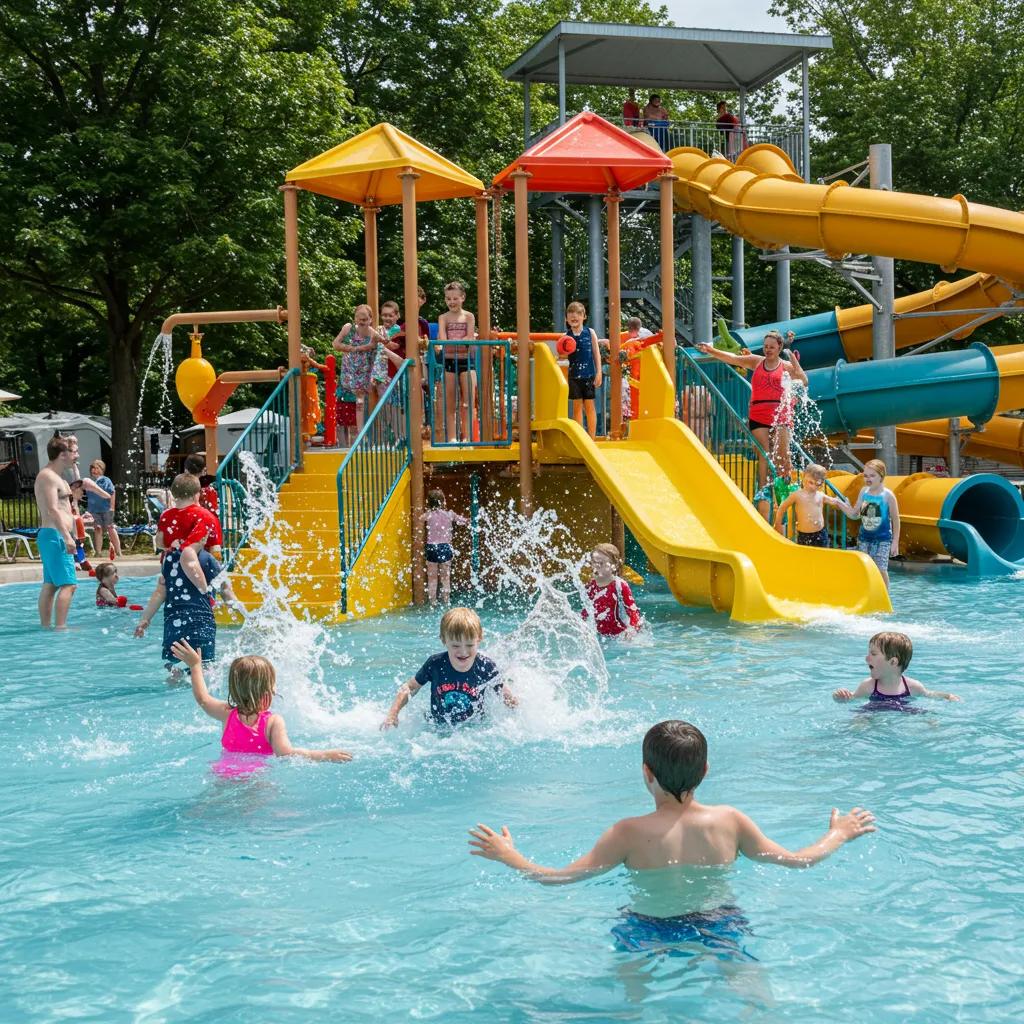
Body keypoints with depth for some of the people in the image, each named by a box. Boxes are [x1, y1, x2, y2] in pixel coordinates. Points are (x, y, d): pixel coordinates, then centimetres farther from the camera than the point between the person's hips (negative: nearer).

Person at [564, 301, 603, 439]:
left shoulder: (590, 333, 1)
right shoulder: (566, 336, 2)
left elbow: (596, 354, 3)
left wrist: (598, 373, -2)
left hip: (588, 375, -1)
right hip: (574, 375, 1)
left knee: (589, 406, 3)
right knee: (577, 406, 6)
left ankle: (592, 438, 8)